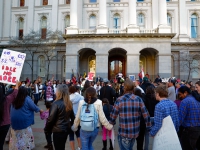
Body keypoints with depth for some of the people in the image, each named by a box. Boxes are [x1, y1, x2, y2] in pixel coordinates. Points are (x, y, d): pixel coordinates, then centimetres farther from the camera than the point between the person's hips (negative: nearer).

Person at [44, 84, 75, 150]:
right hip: (66, 129, 6)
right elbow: (72, 116, 6)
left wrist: (46, 129, -2)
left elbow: (51, 118, -17)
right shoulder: (69, 103, -2)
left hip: (58, 130, -6)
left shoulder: (56, 103, -21)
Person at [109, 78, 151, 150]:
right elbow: (146, 115, -6)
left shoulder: (119, 100, -15)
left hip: (124, 133, -3)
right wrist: (148, 126, 8)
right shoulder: (138, 99, -8)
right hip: (135, 132, 3)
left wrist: (112, 123, 13)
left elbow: (113, 115, -7)